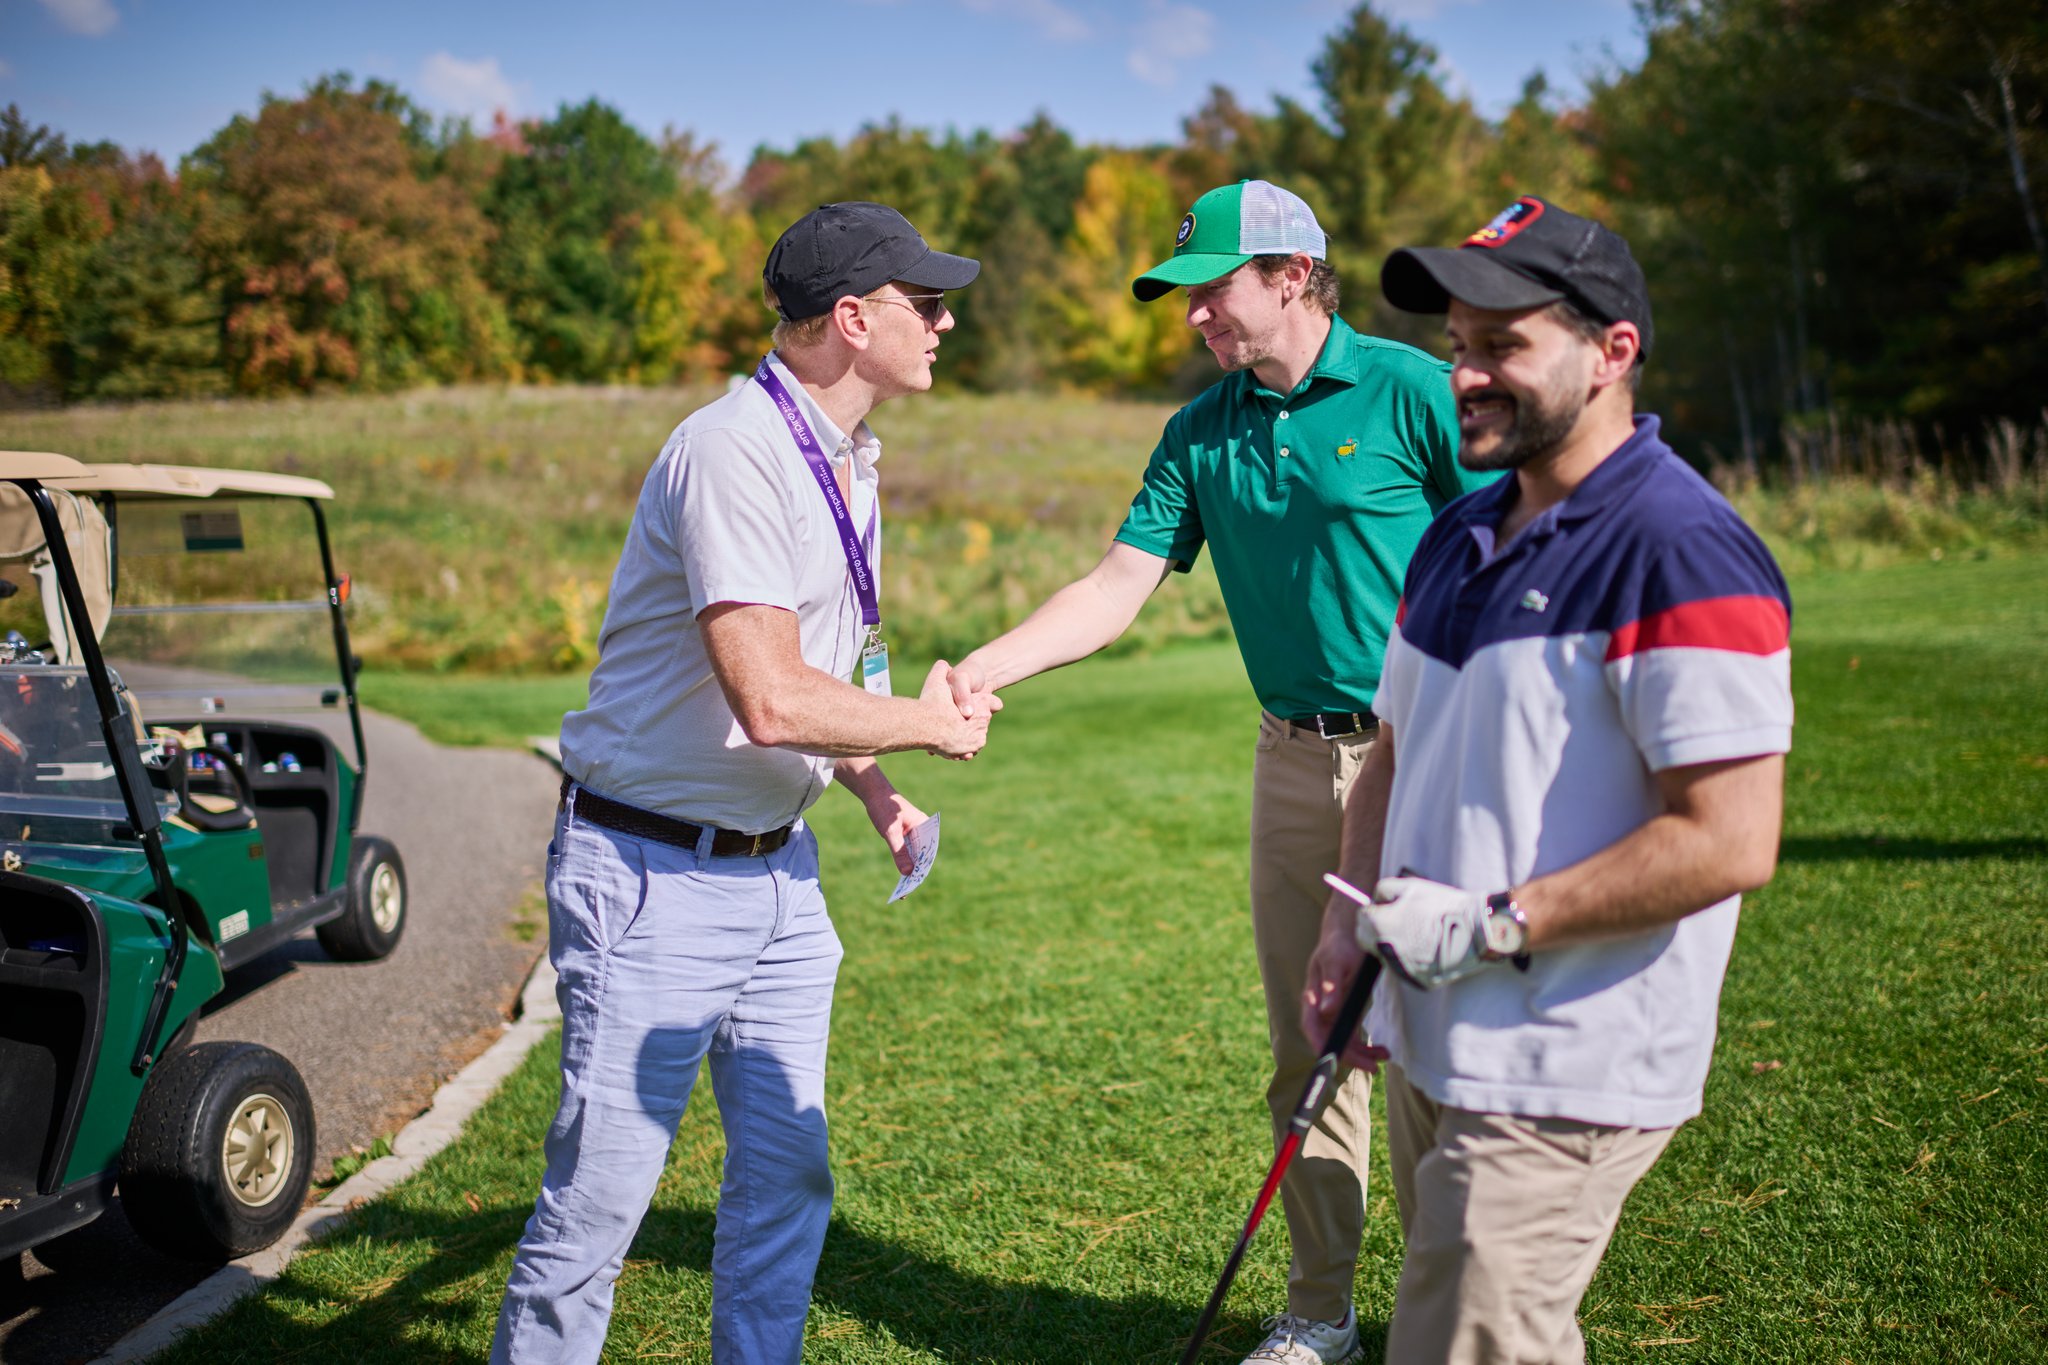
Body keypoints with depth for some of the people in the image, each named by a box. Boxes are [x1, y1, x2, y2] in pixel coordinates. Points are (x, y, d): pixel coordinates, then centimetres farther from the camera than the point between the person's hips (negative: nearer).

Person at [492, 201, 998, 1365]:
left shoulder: (849, 461, 10)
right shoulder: (733, 453, -20)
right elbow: (771, 703, -28)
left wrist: (875, 789, 7)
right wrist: (932, 725, -13)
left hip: (779, 871, 9)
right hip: (654, 874, -9)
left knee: (787, 1175, 12)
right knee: (605, 1183, -2)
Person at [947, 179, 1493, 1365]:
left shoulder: (1412, 390, -8)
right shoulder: (1203, 433, 8)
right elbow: (1120, 585, 3)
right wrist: (984, 670, -10)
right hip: (1293, 757, 5)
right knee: (1306, 1045, 11)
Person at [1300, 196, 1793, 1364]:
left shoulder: (1684, 554, -17)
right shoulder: (1458, 538, 11)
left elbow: (1729, 844, -23)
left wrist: (1492, 924, -19)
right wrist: (1353, 928, 7)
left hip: (1562, 1081, -8)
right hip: (1431, 1046, 8)